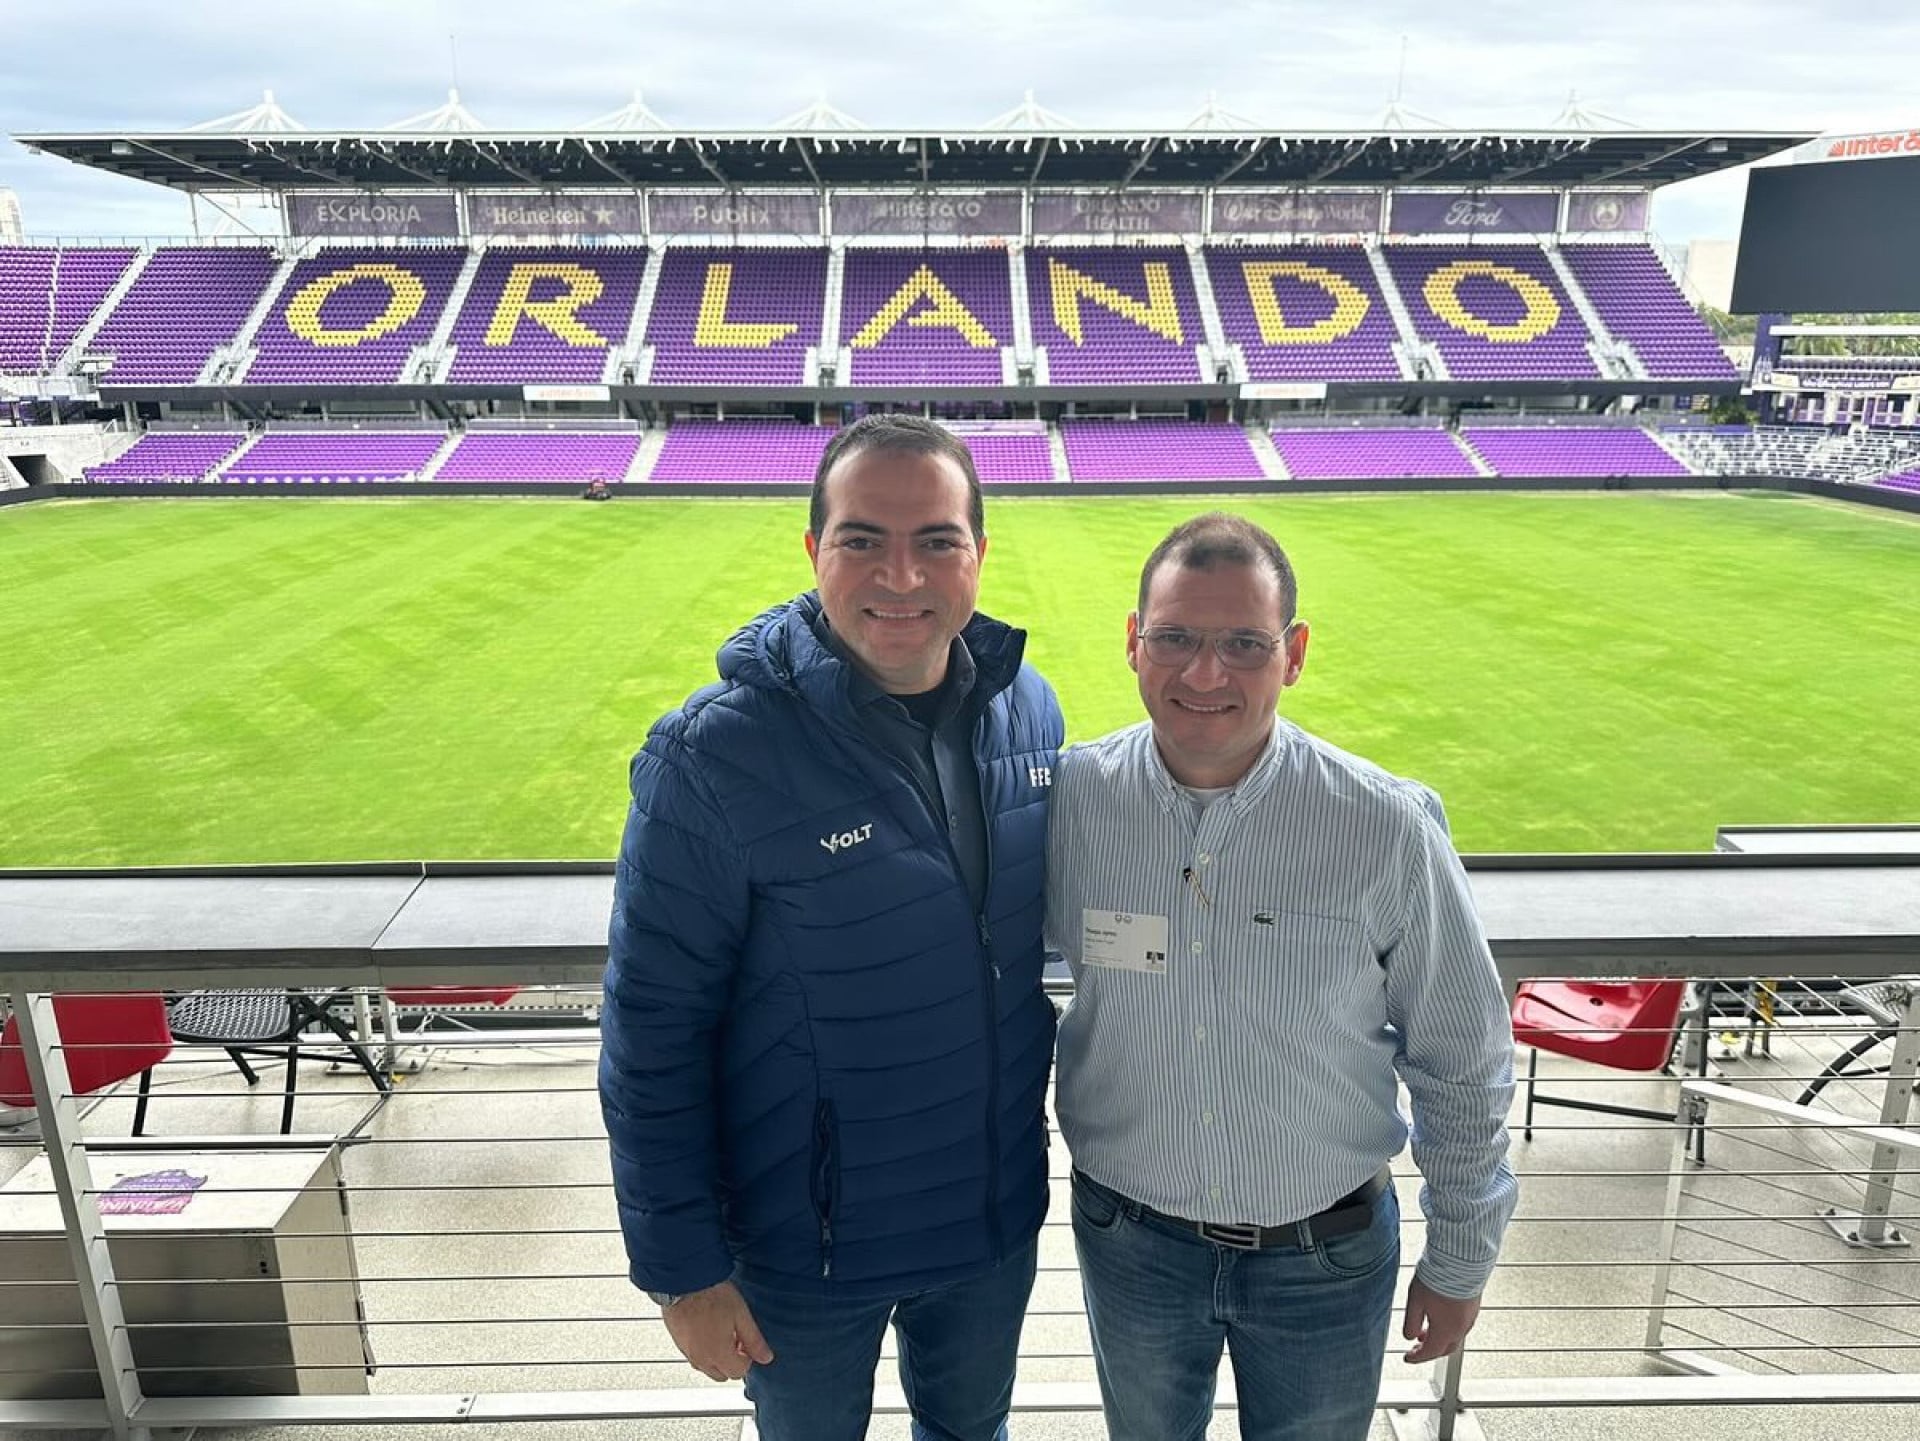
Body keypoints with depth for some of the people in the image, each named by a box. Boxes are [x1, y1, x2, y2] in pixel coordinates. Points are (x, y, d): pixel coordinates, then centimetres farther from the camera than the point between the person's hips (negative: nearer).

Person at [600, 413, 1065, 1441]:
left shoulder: (1028, 706, -8)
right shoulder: (715, 755, -25)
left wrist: (1037, 1120, 12)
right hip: (808, 1244, -4)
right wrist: (681, 1268, -14)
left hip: (998, 1216, 4)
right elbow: (651, 1030, -18)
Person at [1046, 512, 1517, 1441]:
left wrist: (1460, 1264, 2)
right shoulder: (1072, 798, -15)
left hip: (1327, 1253, -1)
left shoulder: (1387, 829, -19)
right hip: (1129, 1240, 2)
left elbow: (1462, 1066, -7)